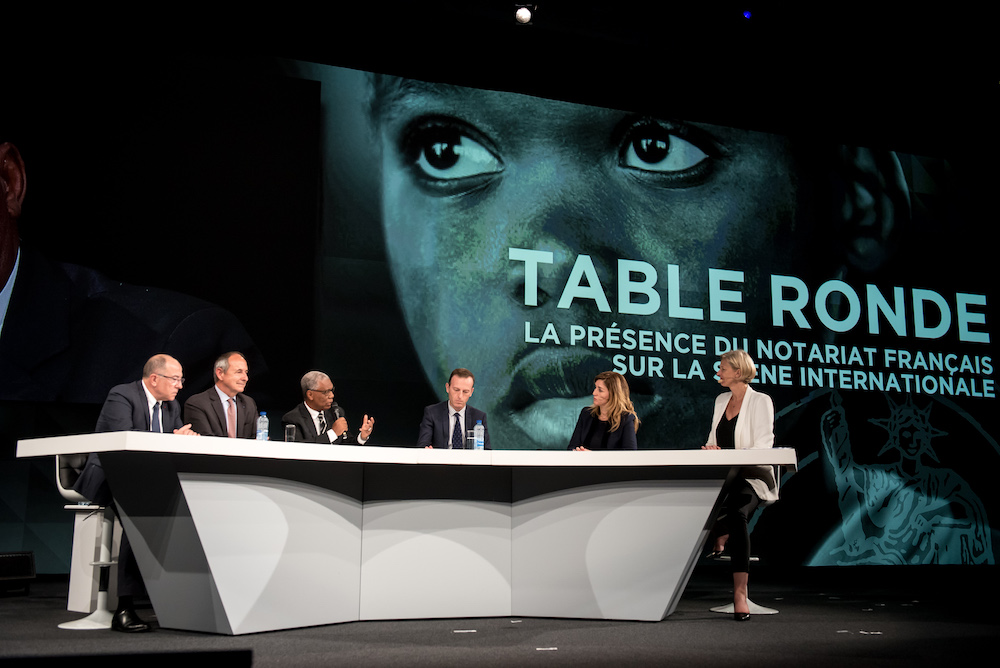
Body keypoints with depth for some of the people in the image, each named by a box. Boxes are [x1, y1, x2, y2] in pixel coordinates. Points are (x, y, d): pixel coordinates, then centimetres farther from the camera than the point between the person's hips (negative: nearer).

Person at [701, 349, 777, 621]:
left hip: (752, 477, -6)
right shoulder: (721, 400, 18)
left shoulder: (761, 401, -3)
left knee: (736, 514, -36)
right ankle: (720, 538, 0)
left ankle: (740, 593, -37)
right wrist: (710, 450, -3)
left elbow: (763, 447, -13)